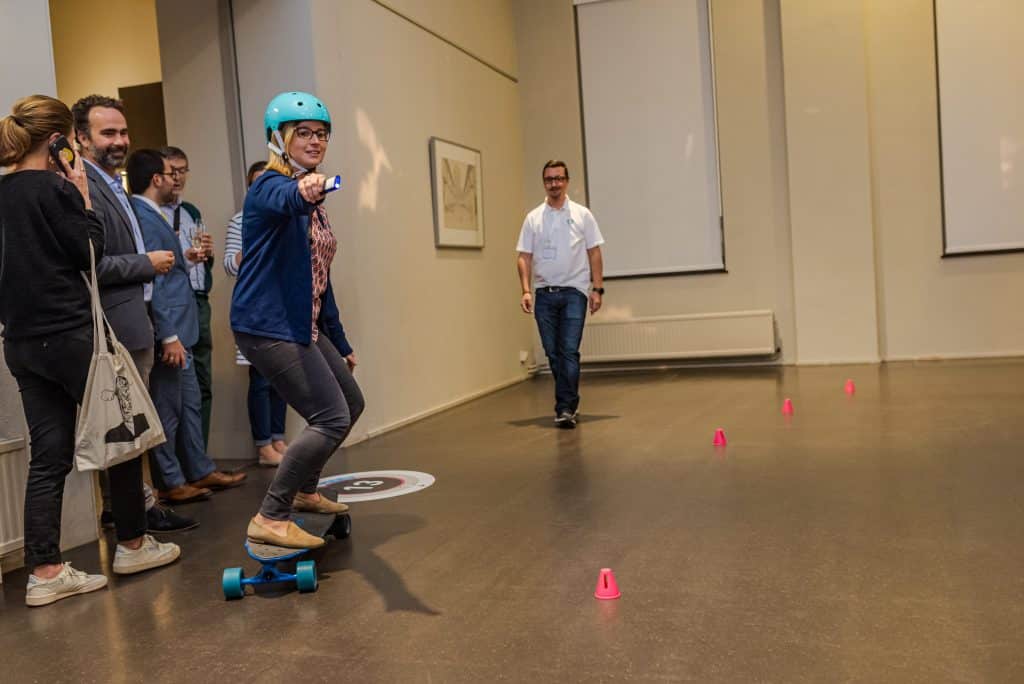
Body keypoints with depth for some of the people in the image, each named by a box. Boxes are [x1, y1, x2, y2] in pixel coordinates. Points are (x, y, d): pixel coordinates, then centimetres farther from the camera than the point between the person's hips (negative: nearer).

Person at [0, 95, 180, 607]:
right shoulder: (53, 188, -12)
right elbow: (91, 253, -10)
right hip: (70, 334, -7)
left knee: (49, 455, 9)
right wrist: (83, 197, -3)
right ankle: (132, 544, 21)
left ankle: (44, 573, 10)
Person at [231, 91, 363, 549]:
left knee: (351, 404, 16)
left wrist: (341, 343, 20)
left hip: (305, 325, 10)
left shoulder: (312, 196, 15)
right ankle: (270, 519, -5)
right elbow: (283, 201, -39)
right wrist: (303, 193, -63)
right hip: (268, 326, -10)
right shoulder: (269, 186, -10)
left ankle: (304, 491, 33)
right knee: (331, 417, -15)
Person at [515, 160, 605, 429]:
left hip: (574, 292, -3)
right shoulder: (533, 218, 6)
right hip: (544, 294, 3)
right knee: (553, 352, 8)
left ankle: (566, 407, -8)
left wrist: (597, 289, -6)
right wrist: (526, 290, -7)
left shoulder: (582, 214, 2)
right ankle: (569, 402, 23)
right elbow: (524, 257, 4)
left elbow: (594, 253, 1)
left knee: (569, 351, -10)